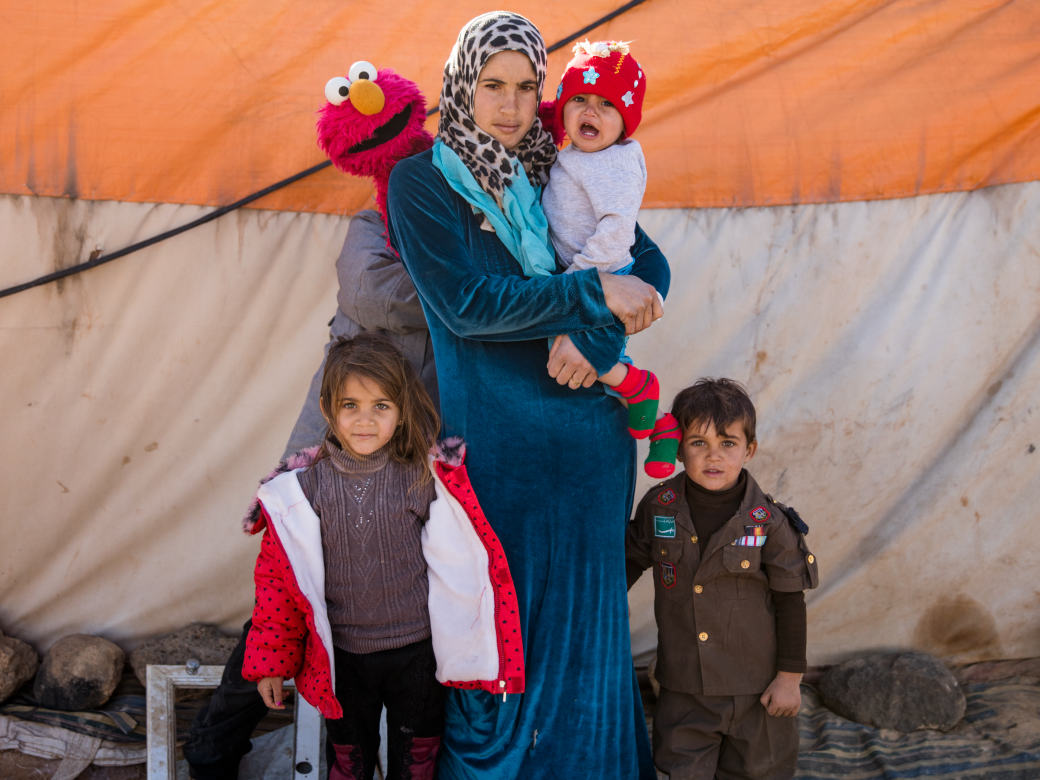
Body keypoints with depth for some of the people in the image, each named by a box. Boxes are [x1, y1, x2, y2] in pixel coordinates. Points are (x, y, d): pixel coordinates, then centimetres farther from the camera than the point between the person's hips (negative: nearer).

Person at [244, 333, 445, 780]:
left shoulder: (423, 478, -11)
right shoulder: (304, 488, -11)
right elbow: (277, 577, -2)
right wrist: (270, 661, 1)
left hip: (416, 650, 0)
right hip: (343, 656, 1)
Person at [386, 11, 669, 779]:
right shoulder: (422, 182, -1)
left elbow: (650, 266, 6)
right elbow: (467, 303, -13)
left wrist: (596, 339, -13)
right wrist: (595, 293, -15)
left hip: (590, 434, 4)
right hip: (498, 438, -4)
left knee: (586, 615, 10)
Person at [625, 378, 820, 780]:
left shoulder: (768, 522, -14)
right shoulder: (659, 506, -8)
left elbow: (790, 601, -7)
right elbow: (630, 561, 7)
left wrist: (790, 676, -5)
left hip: (755, 684, -2)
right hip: (682, 685, 2)